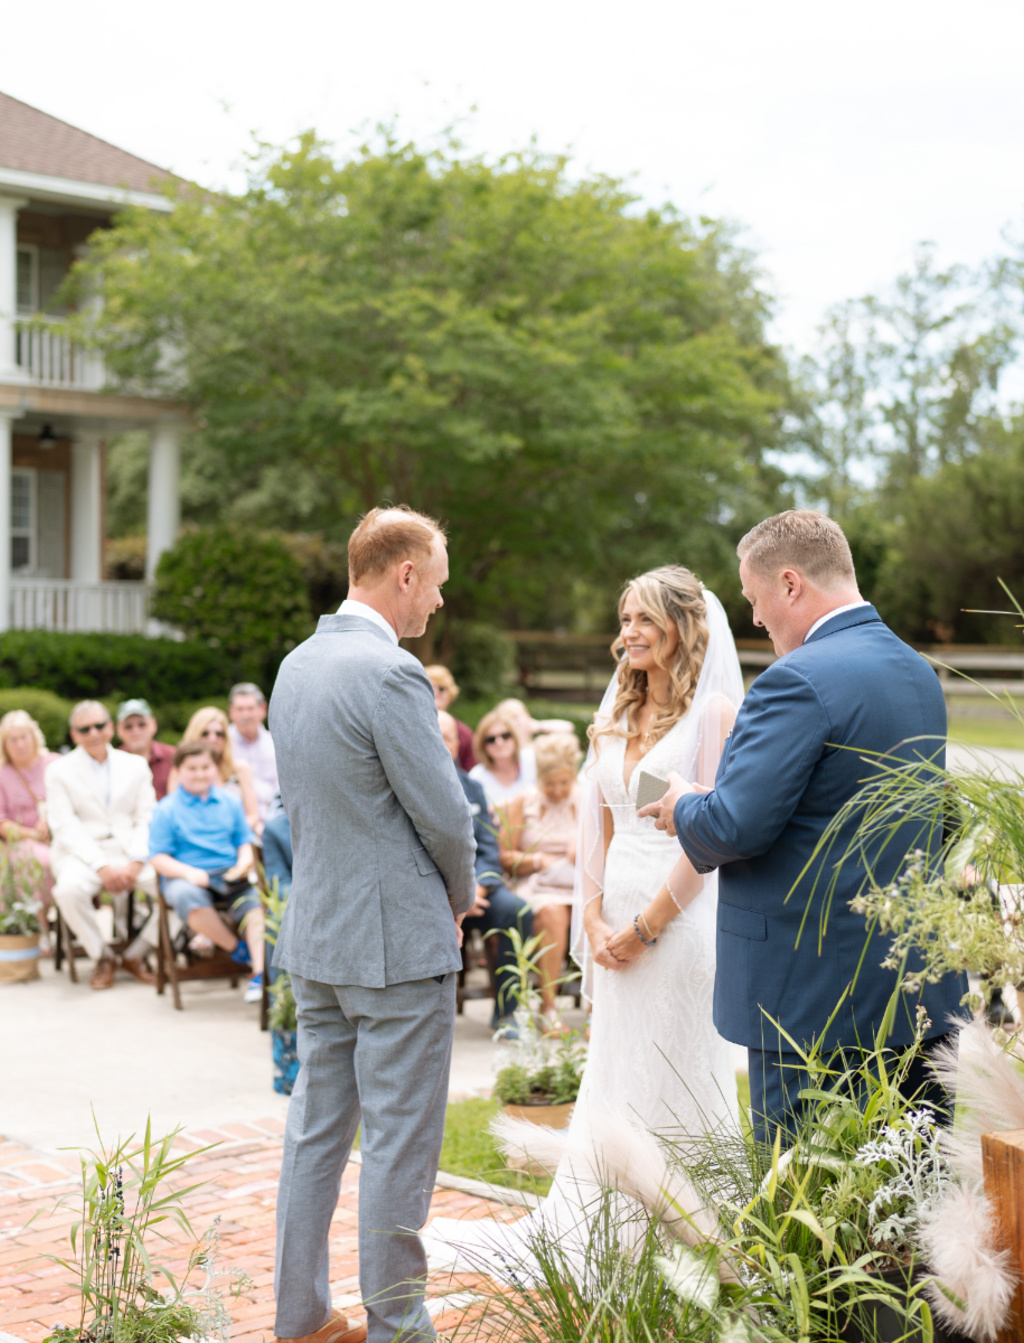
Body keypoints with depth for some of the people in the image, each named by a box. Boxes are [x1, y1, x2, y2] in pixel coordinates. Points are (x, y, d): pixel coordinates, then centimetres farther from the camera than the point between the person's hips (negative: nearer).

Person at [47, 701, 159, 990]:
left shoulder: (135, 765, 14)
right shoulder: (59, 771, 6)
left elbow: (147, 820, 7)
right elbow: (66, 827, -5)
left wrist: (136, 863, -12)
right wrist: (102, 867, -18)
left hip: (131, 854, 2)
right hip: (82, 854, -2)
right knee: (69, 890, -36)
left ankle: (135, 955, -2)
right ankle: (102, 956, -10)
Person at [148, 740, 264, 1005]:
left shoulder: (229, 802, 13)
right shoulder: (166, 809, 3)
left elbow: (244, 841, 16)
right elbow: (158, 858, -2)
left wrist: (244, 862, -8)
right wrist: (189, 872, -19)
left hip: (228, 876, 2)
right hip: (184, 878, -2)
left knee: (253, 900, -30)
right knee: (187, 896, -39)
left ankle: (260, 973, -36)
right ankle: (237, 948, -21)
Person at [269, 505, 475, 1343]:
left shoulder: (296, 666, 9)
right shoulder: (390, 673, -18)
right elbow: (445, 815, -17)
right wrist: (459, 897, 4)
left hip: (316, 934, 9)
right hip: (398, 941, -8)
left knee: (317, 1130, 15)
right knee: (400, 1146, 2)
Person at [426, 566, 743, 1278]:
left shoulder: (714, 712, -7)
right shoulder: (616, 717, 14)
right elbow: (596, 826, 12)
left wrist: (647, 925, -12)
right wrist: (595, 921, 1)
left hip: (680, 919, -6)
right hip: (617, 924, 7)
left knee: (676, 1084, 0)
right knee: (609, 1079, 13)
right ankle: (584, 1238, 22)